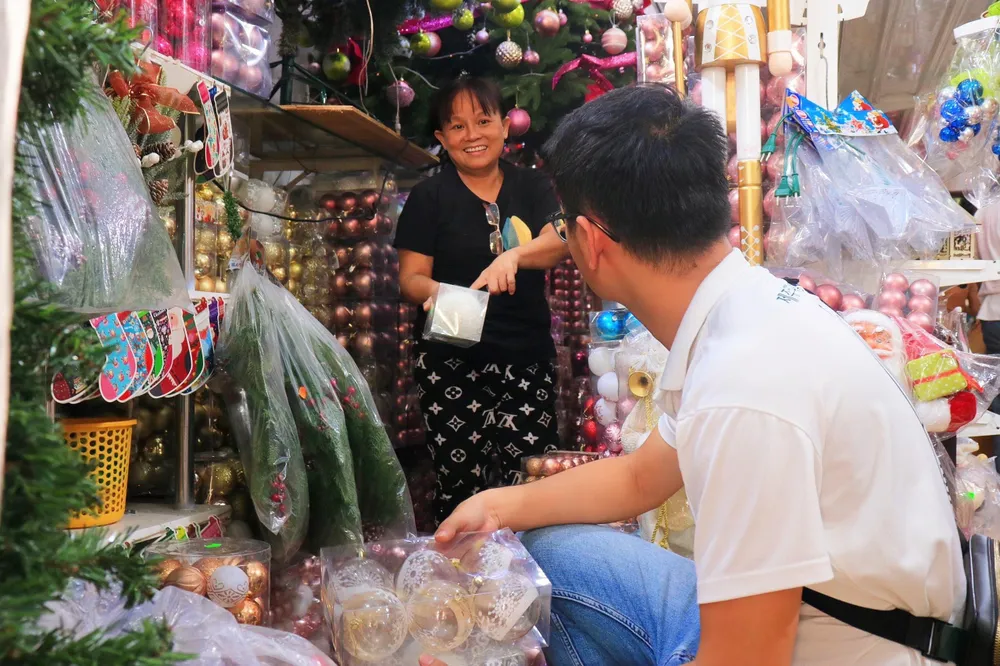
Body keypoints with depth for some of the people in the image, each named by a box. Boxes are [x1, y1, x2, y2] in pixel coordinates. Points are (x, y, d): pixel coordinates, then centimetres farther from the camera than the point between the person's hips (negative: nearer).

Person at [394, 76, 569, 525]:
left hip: (527, 359, 2)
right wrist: (434, 292, -21)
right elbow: (410, 277, 3)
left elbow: (559, 242, -6)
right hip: (451, 363, -2)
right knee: (462, 483, -5)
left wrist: (513, 256, -27)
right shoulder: (429, 196, 7)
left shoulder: (532, 188, 12)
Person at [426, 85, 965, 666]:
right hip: (778, 612, 8)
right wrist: (501, 505, 5)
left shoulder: (743, 386, -31)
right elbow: (640, 479, 13)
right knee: (545, 551, 10)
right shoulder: (751, 309, -1)